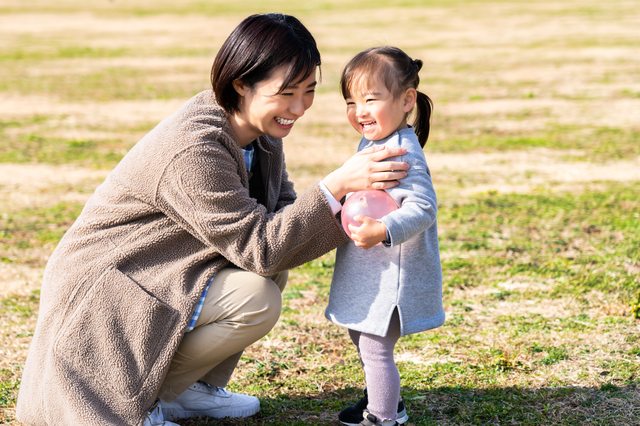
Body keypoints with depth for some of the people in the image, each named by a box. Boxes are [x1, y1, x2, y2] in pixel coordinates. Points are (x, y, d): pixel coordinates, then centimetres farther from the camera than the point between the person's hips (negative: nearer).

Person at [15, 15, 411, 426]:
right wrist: (336, 184, -33)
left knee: (273, 272, -3)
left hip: (162, 277, 9)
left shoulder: (260, 130, -1)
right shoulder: (192, 149, -30)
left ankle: (195, 388, 10)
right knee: (257, 300, -22)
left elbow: (282, 212, 1)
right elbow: (259, 247, -28)